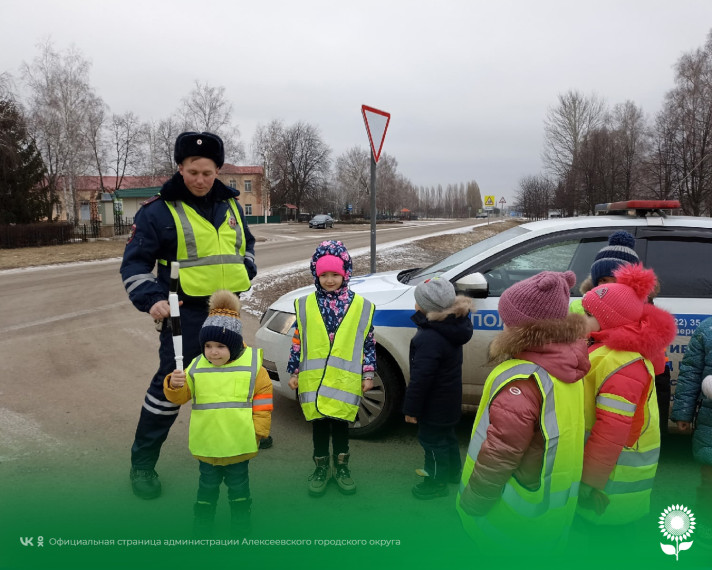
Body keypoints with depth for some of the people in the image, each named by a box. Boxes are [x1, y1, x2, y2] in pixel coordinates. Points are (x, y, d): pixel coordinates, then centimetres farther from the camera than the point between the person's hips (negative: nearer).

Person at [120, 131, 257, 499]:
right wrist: (150, 299, -22)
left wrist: (245, 272, 6)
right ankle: (142, 463, 12)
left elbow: (247, 244, 25)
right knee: (170, 384, -6)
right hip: (185, 313, -6)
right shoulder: (158, 211, -8)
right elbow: (134, 264, -7)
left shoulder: (230, 205, 9)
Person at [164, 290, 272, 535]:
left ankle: (241, 528, 34)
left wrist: (258, 430, -7)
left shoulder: (251, 364, -9)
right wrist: (174, 385, -24)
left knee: (238, 485, 16)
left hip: (238, 443, -1)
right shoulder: (197, 366, -3)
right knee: (207, 486, 18)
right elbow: (180, 396, -1)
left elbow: (263, 396, -5)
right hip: (206, 444, 2)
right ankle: (202, 526, 34)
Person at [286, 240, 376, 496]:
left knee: (340, 423, 11)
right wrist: (294, 372, 6)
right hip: (314, 379, 1)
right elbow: (298, 341, 5)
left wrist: (368, 374, 2)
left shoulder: (361, 306, -2)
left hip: (345, 380, -1)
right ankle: (321, 467, 29)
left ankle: (341, 467, 31)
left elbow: (368, 343, 2)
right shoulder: (305, 305, 0)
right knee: (319, 423, 11)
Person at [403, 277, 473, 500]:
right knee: (446, 435, 26)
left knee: (432, 440, 10)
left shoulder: (430, 338, -32)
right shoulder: (452, 327, -4)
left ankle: (437, 482, 27)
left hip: (434, 404, -9)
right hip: (449, 396, 9)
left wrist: (411, 408, -17)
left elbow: (420, 378, -27)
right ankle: (453, 471, 45)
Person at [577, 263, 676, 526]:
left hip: (614, 478, -9)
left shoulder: (621, 362, -26)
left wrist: (589, 481, -22)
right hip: (604, 462, 9)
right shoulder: (610, 348, 7)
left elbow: (612, 430, -28)